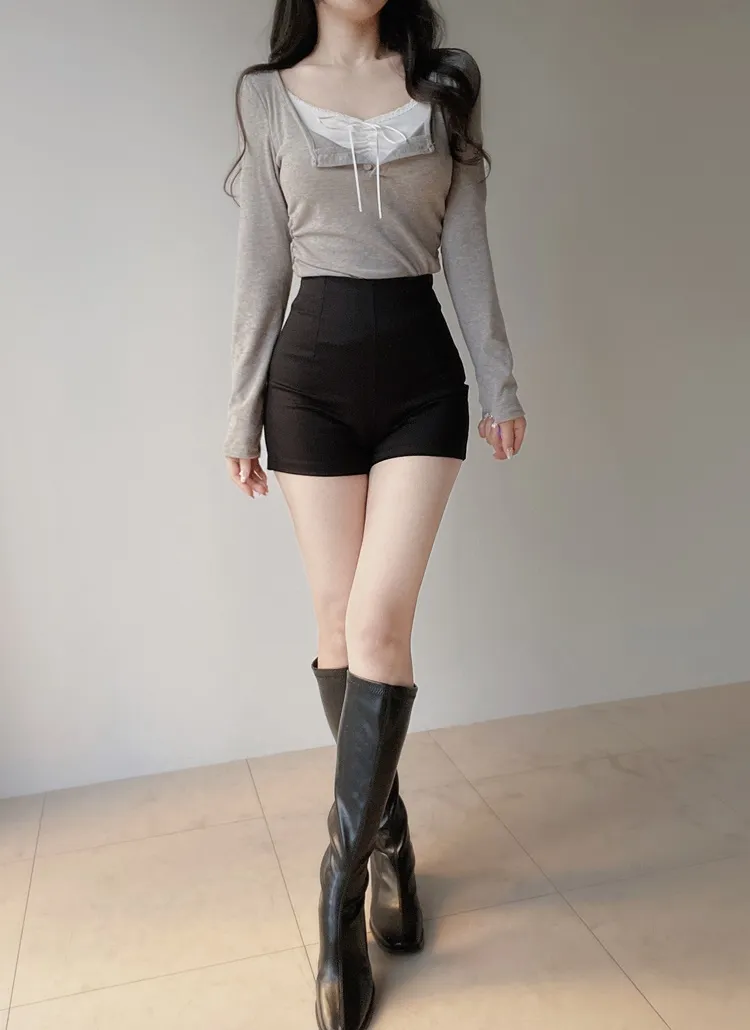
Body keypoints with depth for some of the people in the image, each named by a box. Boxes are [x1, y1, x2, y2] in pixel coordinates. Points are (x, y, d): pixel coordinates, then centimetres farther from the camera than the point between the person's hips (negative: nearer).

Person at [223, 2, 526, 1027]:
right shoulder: (269, 95, 10)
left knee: (379, 620, -12)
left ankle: (343, 886, 1)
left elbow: (467, 249, 10)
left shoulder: (445, 88, 12)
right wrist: (243, 406, 6)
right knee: (339, 622, 2)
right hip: (312, 375, 1)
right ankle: (389, 835, 21)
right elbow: (262, 265, 8)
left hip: (423, 372, 0)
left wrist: (499, 375, 4)